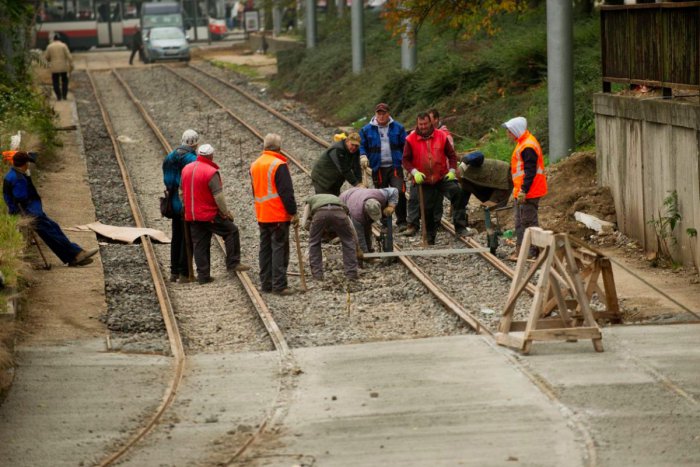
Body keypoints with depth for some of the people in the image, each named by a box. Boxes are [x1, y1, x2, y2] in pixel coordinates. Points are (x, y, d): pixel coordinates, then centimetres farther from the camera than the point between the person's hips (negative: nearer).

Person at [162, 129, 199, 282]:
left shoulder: (170, 158, 6)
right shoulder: (192, 160, -17)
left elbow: (167, 181, 9)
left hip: (175, 204, 7)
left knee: (176, 238, 16)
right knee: (187, 239, 1)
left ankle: (174, 272, 20)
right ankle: (184, 273, 1)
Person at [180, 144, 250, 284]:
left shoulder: (186, 169, 7)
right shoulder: (211, 172, -16)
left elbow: (181, 192, 17)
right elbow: (218, 196, -18)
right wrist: (226, 212, -7)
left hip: (192, 217, 7)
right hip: (209, 215, -7)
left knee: (199, 245, 10)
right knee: (231, 231, 7)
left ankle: (203, 275, 10)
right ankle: (233, 264, 5)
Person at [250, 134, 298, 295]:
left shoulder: (254, 165, 11)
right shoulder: (279, 165, -14)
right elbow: (287, 192, -16)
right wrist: (293, 212, -10)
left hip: (262, 215, 7)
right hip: (278, 215, -7)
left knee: (265, 249, 12)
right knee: (279, 249, -5)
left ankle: (266, 283, 15)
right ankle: (279, 285, -7)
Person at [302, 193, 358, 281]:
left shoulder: (310, 200, 40)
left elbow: (305, 224, 23)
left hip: (320, 212, -1)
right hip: (338, 211, 2)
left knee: (314, 242, 22)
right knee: (348, 242, 22)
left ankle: (317, 274, 19)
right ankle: (351, 273, 19)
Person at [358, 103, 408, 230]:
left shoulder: (398, 128, 4)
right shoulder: (367, 130, 3)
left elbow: (405, 146, 7)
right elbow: (362, 146, 8)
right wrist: (363, 156, -12)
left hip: (395, 167, -1)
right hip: (378, 169, 1)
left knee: (399, 192, -15)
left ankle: (401, 222, -5)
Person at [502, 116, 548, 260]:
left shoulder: (528, 147, -19)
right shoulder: (524, 143, 15)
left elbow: (530, 171, -23)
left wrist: (524, 190, -25)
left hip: (528, 193, -11)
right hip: (521, 191, 11)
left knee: (528, 221, -7)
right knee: (520, 222, 17)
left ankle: (533, 252, -3)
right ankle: (520, 250, 25)